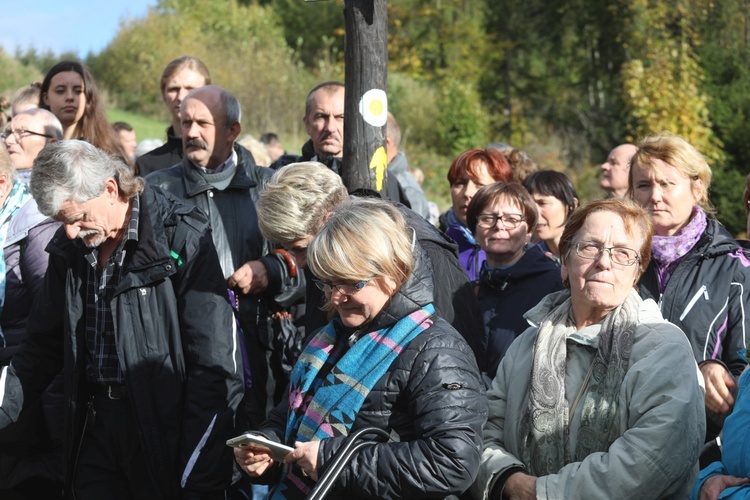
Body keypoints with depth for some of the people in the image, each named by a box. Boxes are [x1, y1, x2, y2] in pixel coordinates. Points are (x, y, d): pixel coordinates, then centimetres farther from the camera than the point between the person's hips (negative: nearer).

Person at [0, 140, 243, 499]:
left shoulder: (182, 240, -14)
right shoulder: (69, 249, 6)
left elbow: (216, 366, -16)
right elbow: (43, 347, 15)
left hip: (163, 427, -5)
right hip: (94, 430, 5)